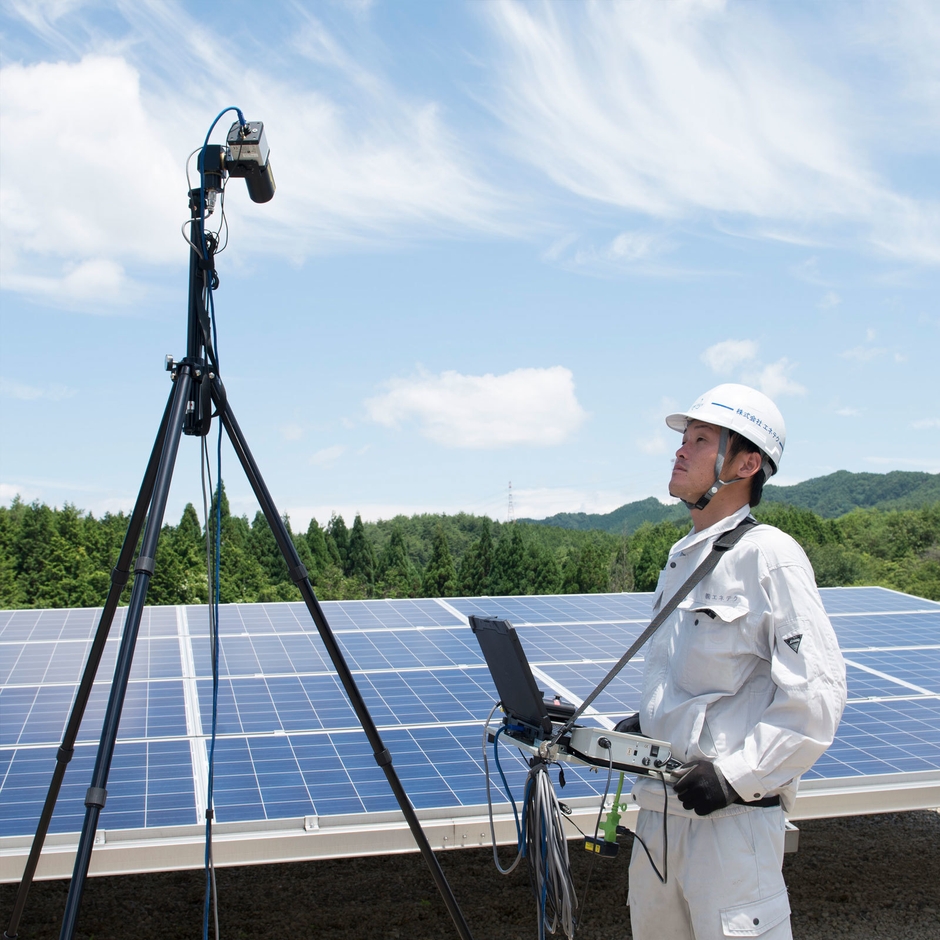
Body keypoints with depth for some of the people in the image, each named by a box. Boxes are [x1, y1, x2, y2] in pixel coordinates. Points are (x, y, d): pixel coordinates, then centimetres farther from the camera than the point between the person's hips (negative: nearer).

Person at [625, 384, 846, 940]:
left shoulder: (769, 555, -13)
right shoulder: (682, 560, 12)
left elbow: (818, 691, -18)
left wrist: (737, 775, -19)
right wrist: (643, 725, 10)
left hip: (734, 813, -8)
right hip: (661, 805, 8)